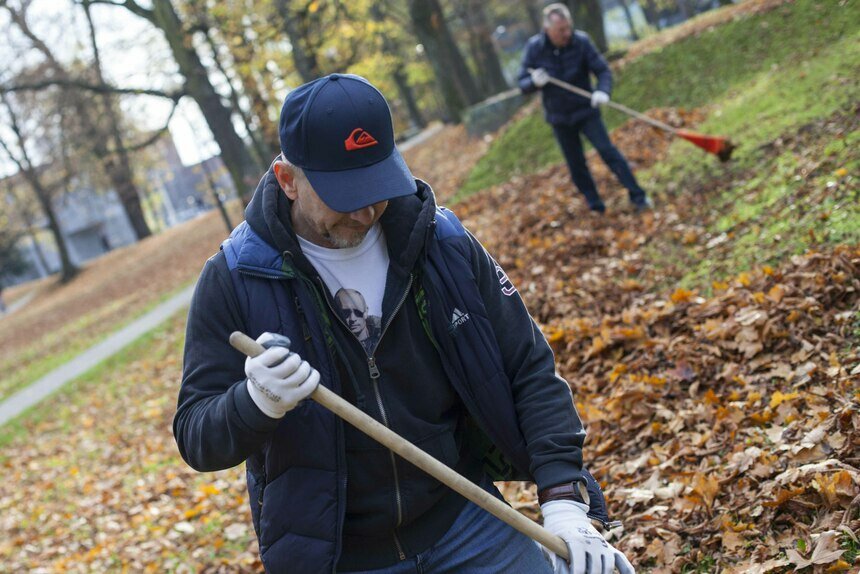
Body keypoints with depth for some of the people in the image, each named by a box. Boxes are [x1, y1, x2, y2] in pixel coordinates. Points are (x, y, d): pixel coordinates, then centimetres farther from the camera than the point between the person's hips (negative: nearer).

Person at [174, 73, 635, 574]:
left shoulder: (444, 245, -7)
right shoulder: (234, 281, -11)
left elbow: (531, 369, -3)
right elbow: (196, 438, -10)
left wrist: (564, 500, -13)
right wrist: (257, 402, -32)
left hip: (467, 525, 2)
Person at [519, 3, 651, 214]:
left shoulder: (581, 42, -16)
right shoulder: (534, 48, -12)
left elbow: (603, 70, -14)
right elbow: (523, 84, -7)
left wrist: (603, 91, -35)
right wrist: (535, 82, -30)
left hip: (586, 110, -2)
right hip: (559, 118, 2)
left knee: (607, 150, -12)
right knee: (576, 165, 8)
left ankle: (637, 196, -6)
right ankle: (596, 207, 22)